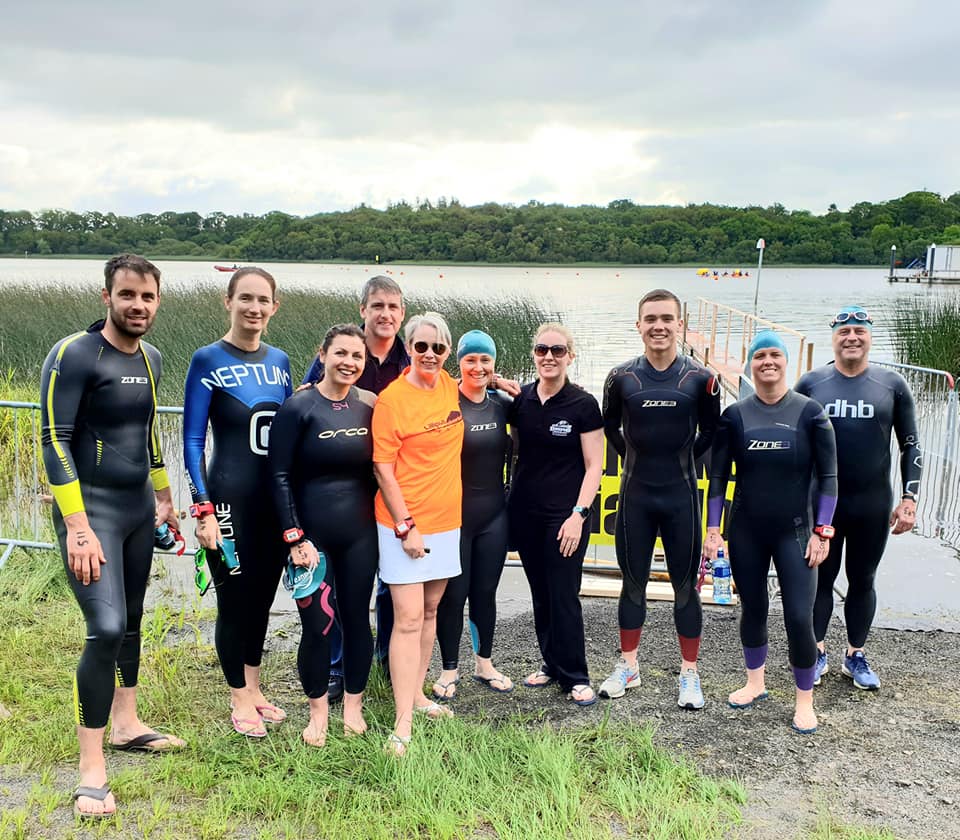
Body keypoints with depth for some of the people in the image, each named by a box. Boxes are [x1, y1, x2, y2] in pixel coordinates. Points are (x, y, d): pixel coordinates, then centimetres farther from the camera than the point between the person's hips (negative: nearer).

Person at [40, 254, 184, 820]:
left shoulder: (151, 359, 9)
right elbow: (55, 441, -18)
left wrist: (165, 496, 26)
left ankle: (126, 723, 35)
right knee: (107, 629, -14)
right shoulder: (74, 354, -14)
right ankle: (92, 767, -2)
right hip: (93, 510, -7)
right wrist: (77, 528, -23)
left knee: (131, 620, 17)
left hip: (140, 508, 7)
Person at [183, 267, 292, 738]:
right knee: (234, 598, 4)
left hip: (277, 498, 5)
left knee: (263, 595, 15)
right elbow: (193, 440, -9)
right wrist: (203, 509, -14)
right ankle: (240, 699, 22)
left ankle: (254, 689, 32)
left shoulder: (279, 361, 8)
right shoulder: (208, 361, -8)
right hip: (231, 497, -5)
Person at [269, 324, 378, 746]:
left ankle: (353, 706, 30)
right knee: (317, 625, 3)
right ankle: (318, 711, 24)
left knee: (357, 618, 11)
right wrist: (295, 538, -12)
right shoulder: (298, 407, -8)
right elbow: (280, 475, -8)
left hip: (360, 534, 3)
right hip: (312, 534, -3)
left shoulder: (370, 406, 2)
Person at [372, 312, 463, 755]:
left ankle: (417, 694, 31)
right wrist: (406, 527, -16)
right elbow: (383, 470, -13)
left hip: (446, 519, 7)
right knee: (408, 619, -7)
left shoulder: (449, 385, 5)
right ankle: (402, 726, -4)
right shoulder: (392, 398, -14)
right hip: (405, 523, -7)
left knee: (431, 609, 16)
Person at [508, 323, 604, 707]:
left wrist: (578, 514, -13)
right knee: (540, 593, 12)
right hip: (525, 513, 4)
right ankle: (551, 663, 27)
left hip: (565, 515, -4)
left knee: (564, 596, -2)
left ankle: (574, 677, 10)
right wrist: (511, 500, 2)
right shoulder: (521, 399, 3)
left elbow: (593, 466, -6)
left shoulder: (583, 404, -7)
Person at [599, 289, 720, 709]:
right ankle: (628, 667, 26)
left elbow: (710, 433, 9)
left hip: (680, 496, -1)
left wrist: (679, 463, 7)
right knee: (633, 583, 11)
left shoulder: (700, 378, -4)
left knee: (685, 586, 7)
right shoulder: (621, 377, -3)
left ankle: (689, 674, 20)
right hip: (635, 496, 1)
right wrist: (639, 459, 10)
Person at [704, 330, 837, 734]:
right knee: (753, 609, 13)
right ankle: (755, 683, 34)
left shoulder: (810, 413, -5)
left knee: (799, 617, -5)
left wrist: (822, 531, -6)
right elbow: (718, 477, 3)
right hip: (745, 533, 2)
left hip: (794, 531, -2)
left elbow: (828, 477, -2)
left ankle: (804, 700, 15)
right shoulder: (734, 416, 0)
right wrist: (712, 529, 0)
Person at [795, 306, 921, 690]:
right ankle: (817, 653, 26)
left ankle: (856, 655, 28)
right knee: (820, 578, 10)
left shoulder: (892, 385, 0)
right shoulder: (811, 383, -1)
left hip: (872, 506, 0)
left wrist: (909, 499, -1)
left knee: (862, 580, 12)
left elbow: (910, 445, 5)